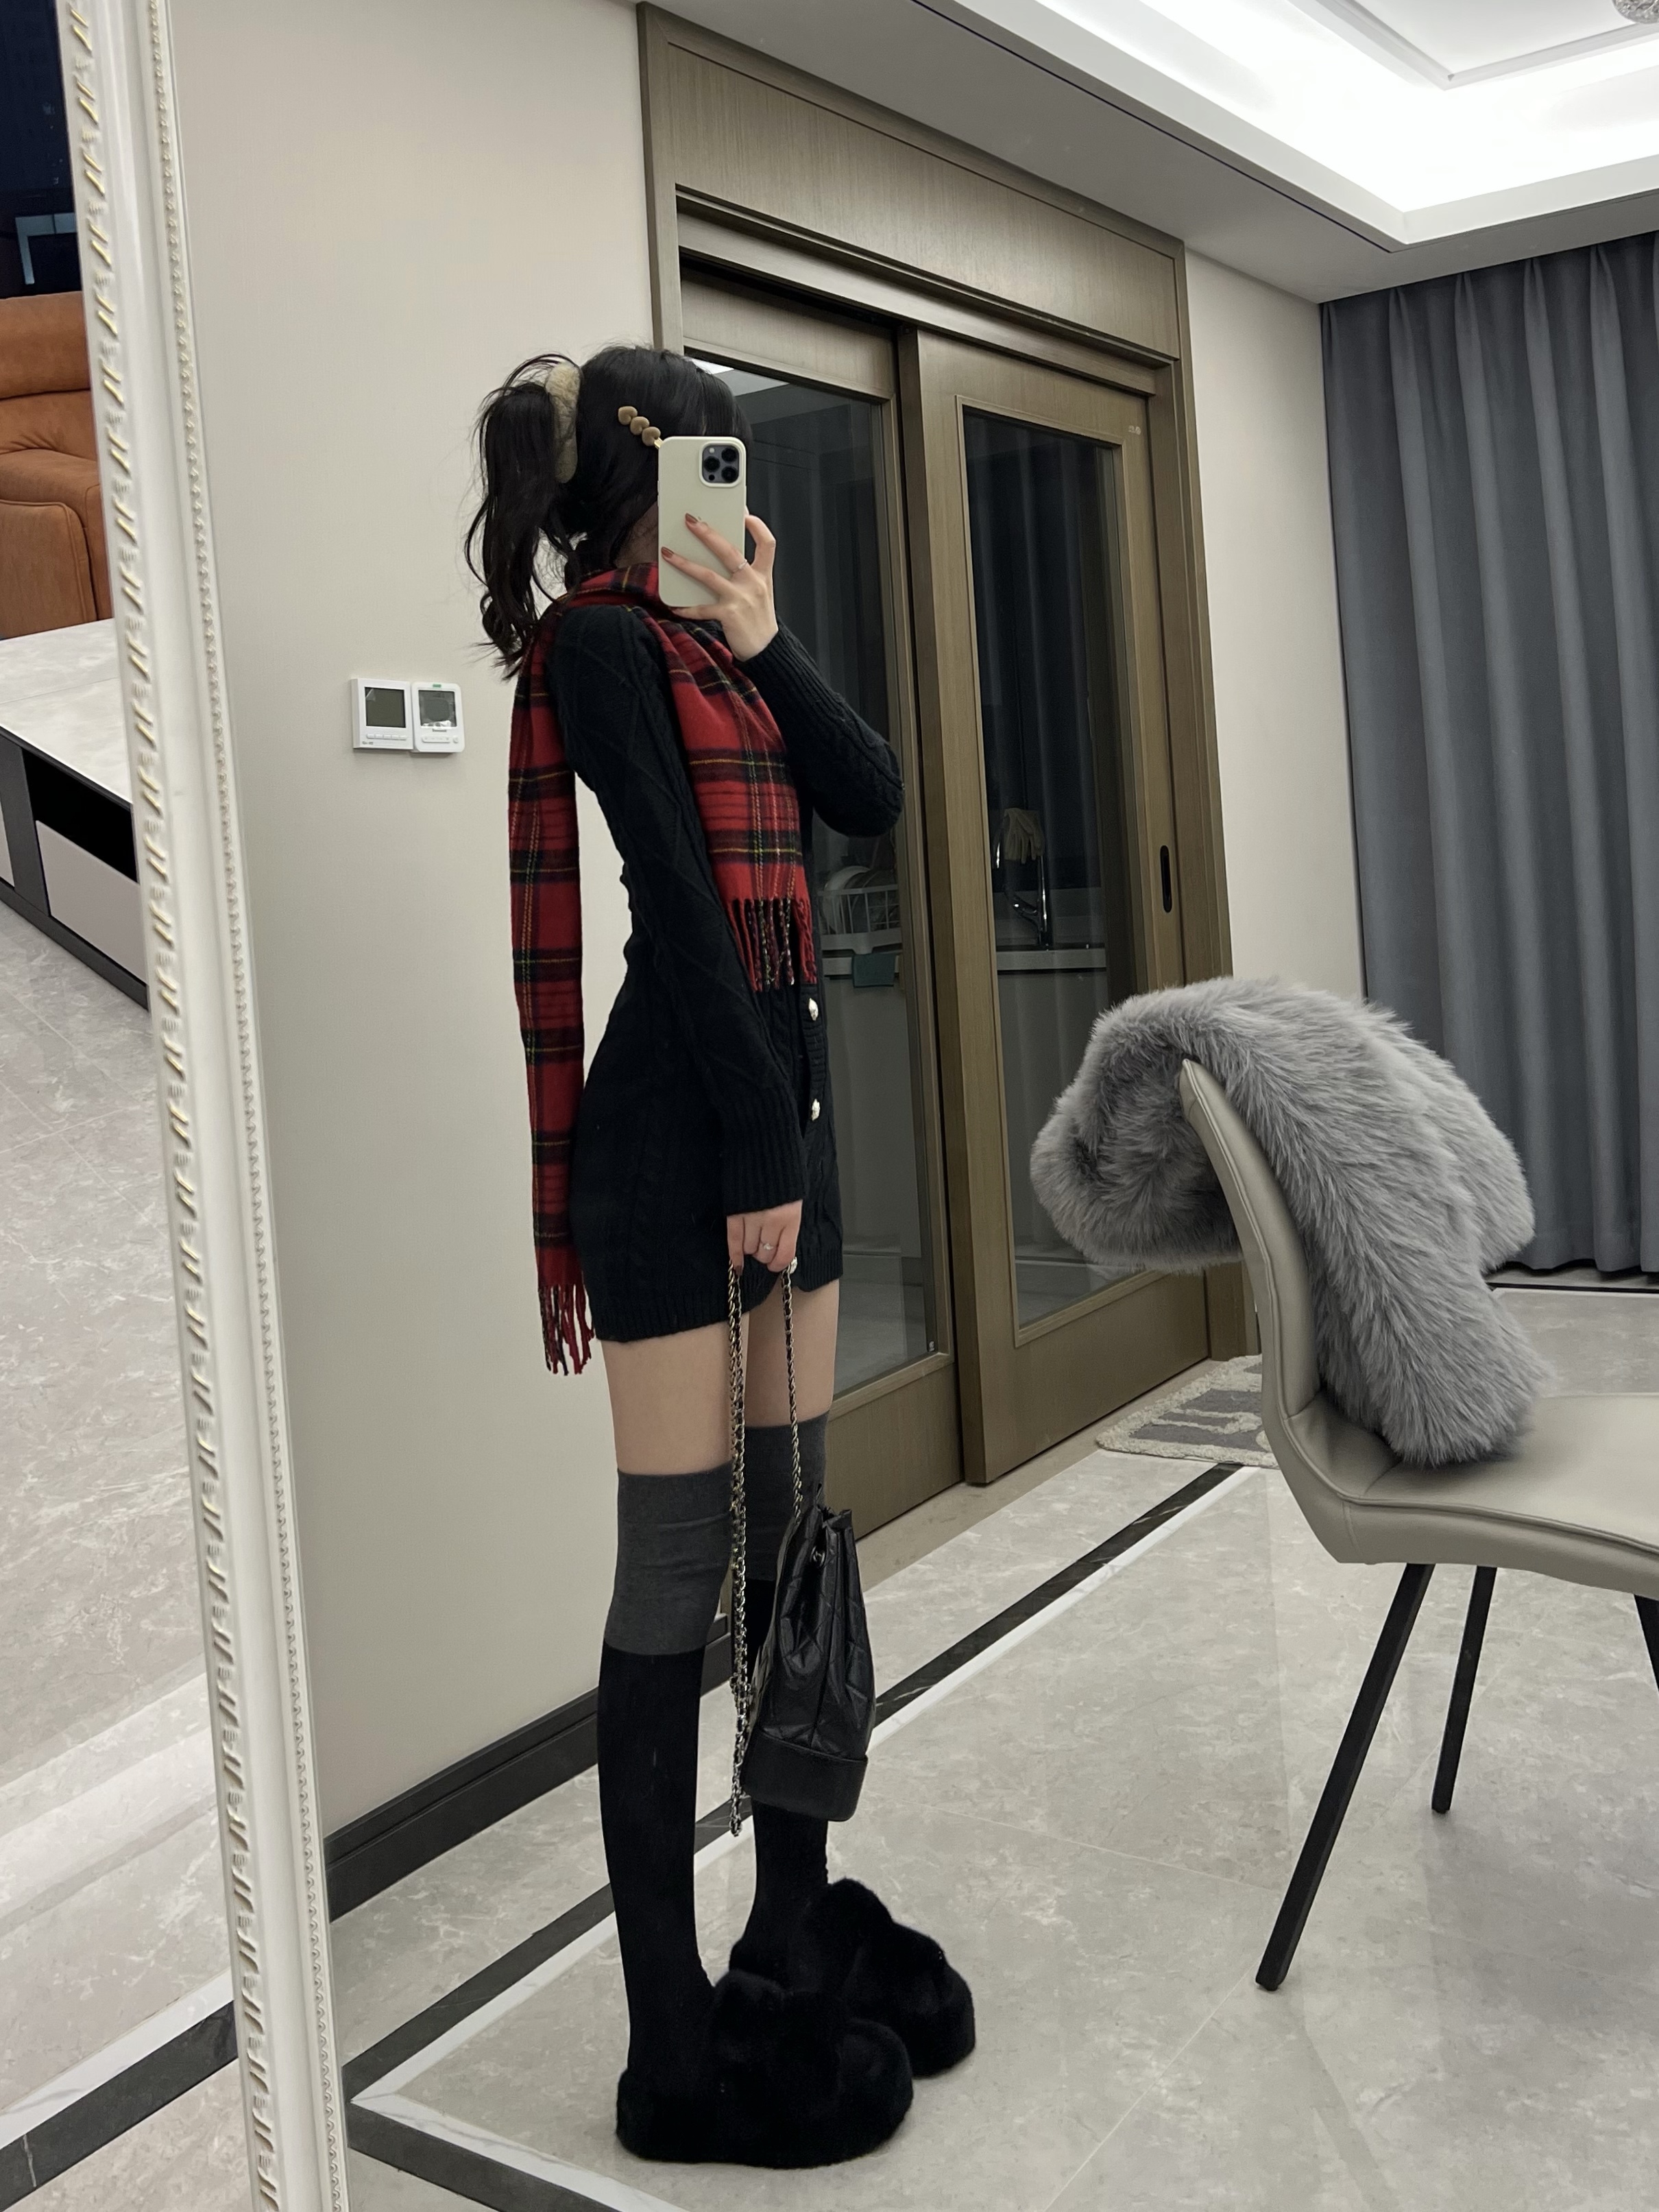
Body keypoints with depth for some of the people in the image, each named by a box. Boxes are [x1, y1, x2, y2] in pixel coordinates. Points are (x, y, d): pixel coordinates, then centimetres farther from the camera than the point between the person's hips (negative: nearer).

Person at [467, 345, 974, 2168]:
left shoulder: (695, 645, 19)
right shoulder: (598, 642, -7)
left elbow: (869, 798, 14)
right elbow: (679, 906, -14)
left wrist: (763, 640, 5)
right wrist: (757, 1152, -17)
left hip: (774, 1102, 9)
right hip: (679, 1130, -9)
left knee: (791, 1537, 12)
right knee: (678, 1569, -5)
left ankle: (797, 1932, 26)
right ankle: (676, 2045, 5)